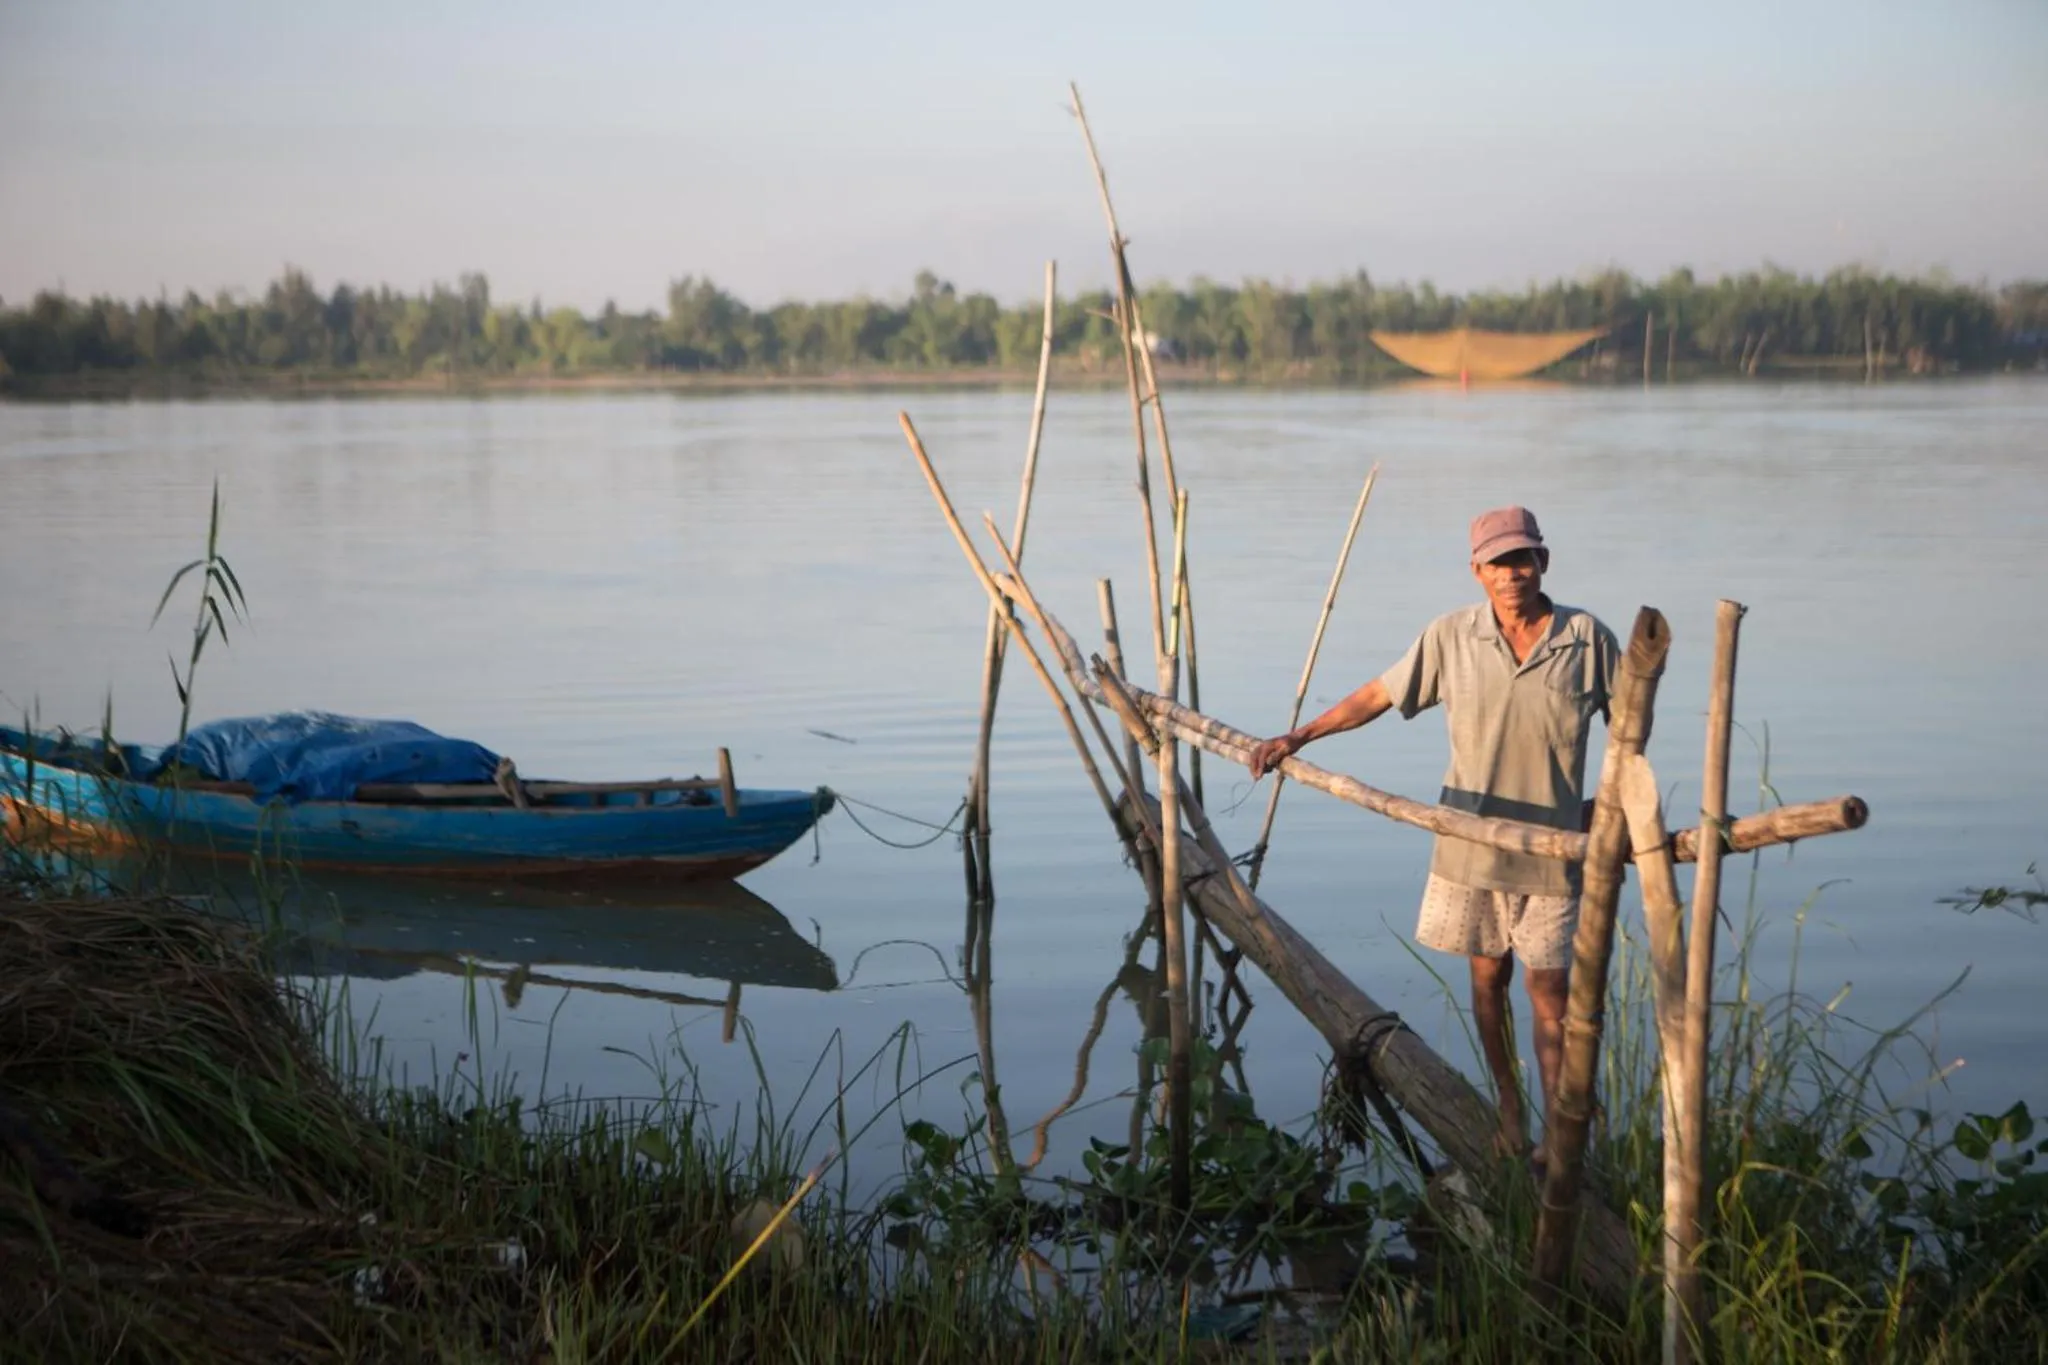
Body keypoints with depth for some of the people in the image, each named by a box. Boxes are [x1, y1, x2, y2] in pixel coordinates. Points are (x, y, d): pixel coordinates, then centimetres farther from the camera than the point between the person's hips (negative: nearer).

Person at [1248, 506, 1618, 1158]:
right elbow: (1379, 695, 5)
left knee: (1550, 989, -1)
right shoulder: (1451, 637, -3)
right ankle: (1508, 1106, 29)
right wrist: (1298, 736, 1)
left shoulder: (1585, 638, -5)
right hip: (1471, 840, 2)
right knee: (1488, 974, 11)